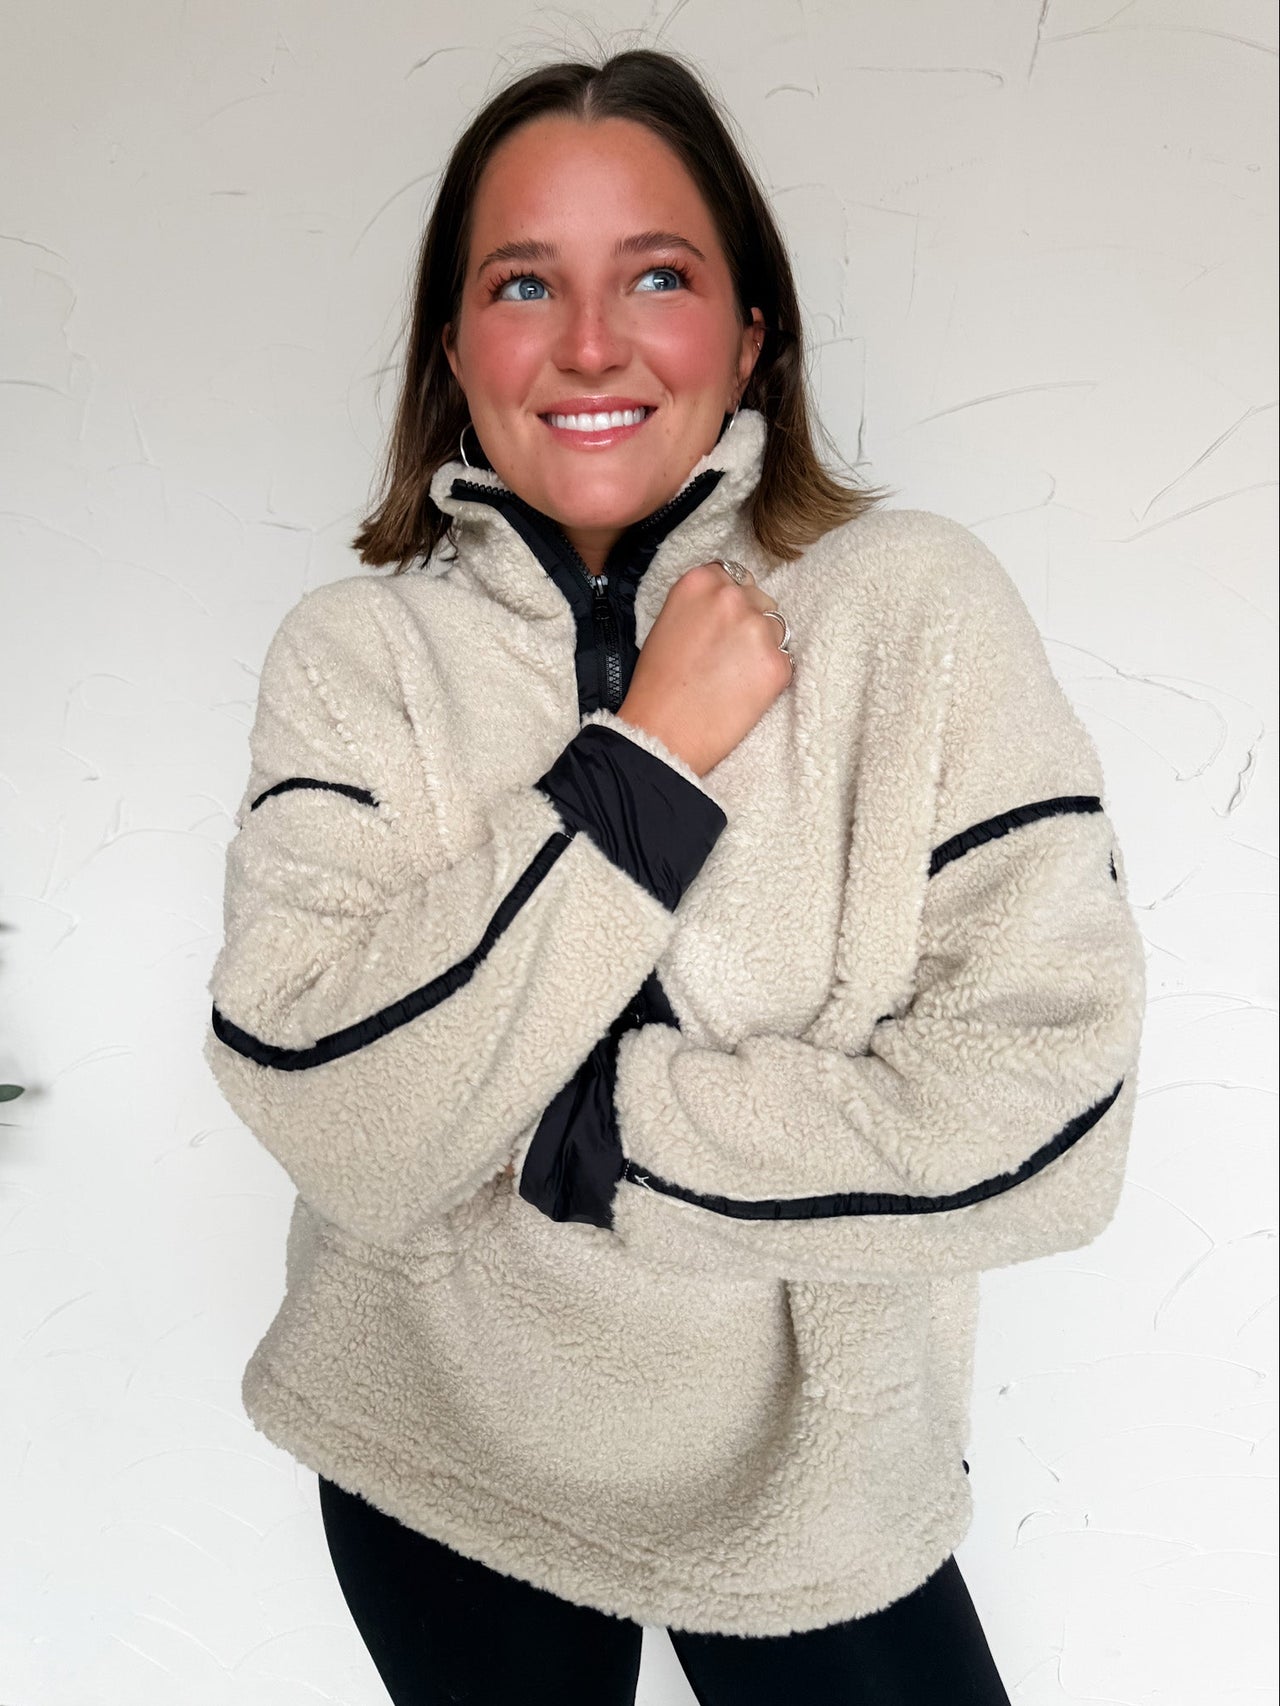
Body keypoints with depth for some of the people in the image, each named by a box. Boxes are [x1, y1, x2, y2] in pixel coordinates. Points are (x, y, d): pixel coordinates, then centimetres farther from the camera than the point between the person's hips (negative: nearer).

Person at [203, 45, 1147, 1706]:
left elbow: (1047, 1117, -20)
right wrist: (641, 760, -25)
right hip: (432, 1482, 2)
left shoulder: (918, 610, -13)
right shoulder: (352, 655, -10)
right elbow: (341, 1122, -20)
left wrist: (560, 1132, -19)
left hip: (810, 1494, -1)